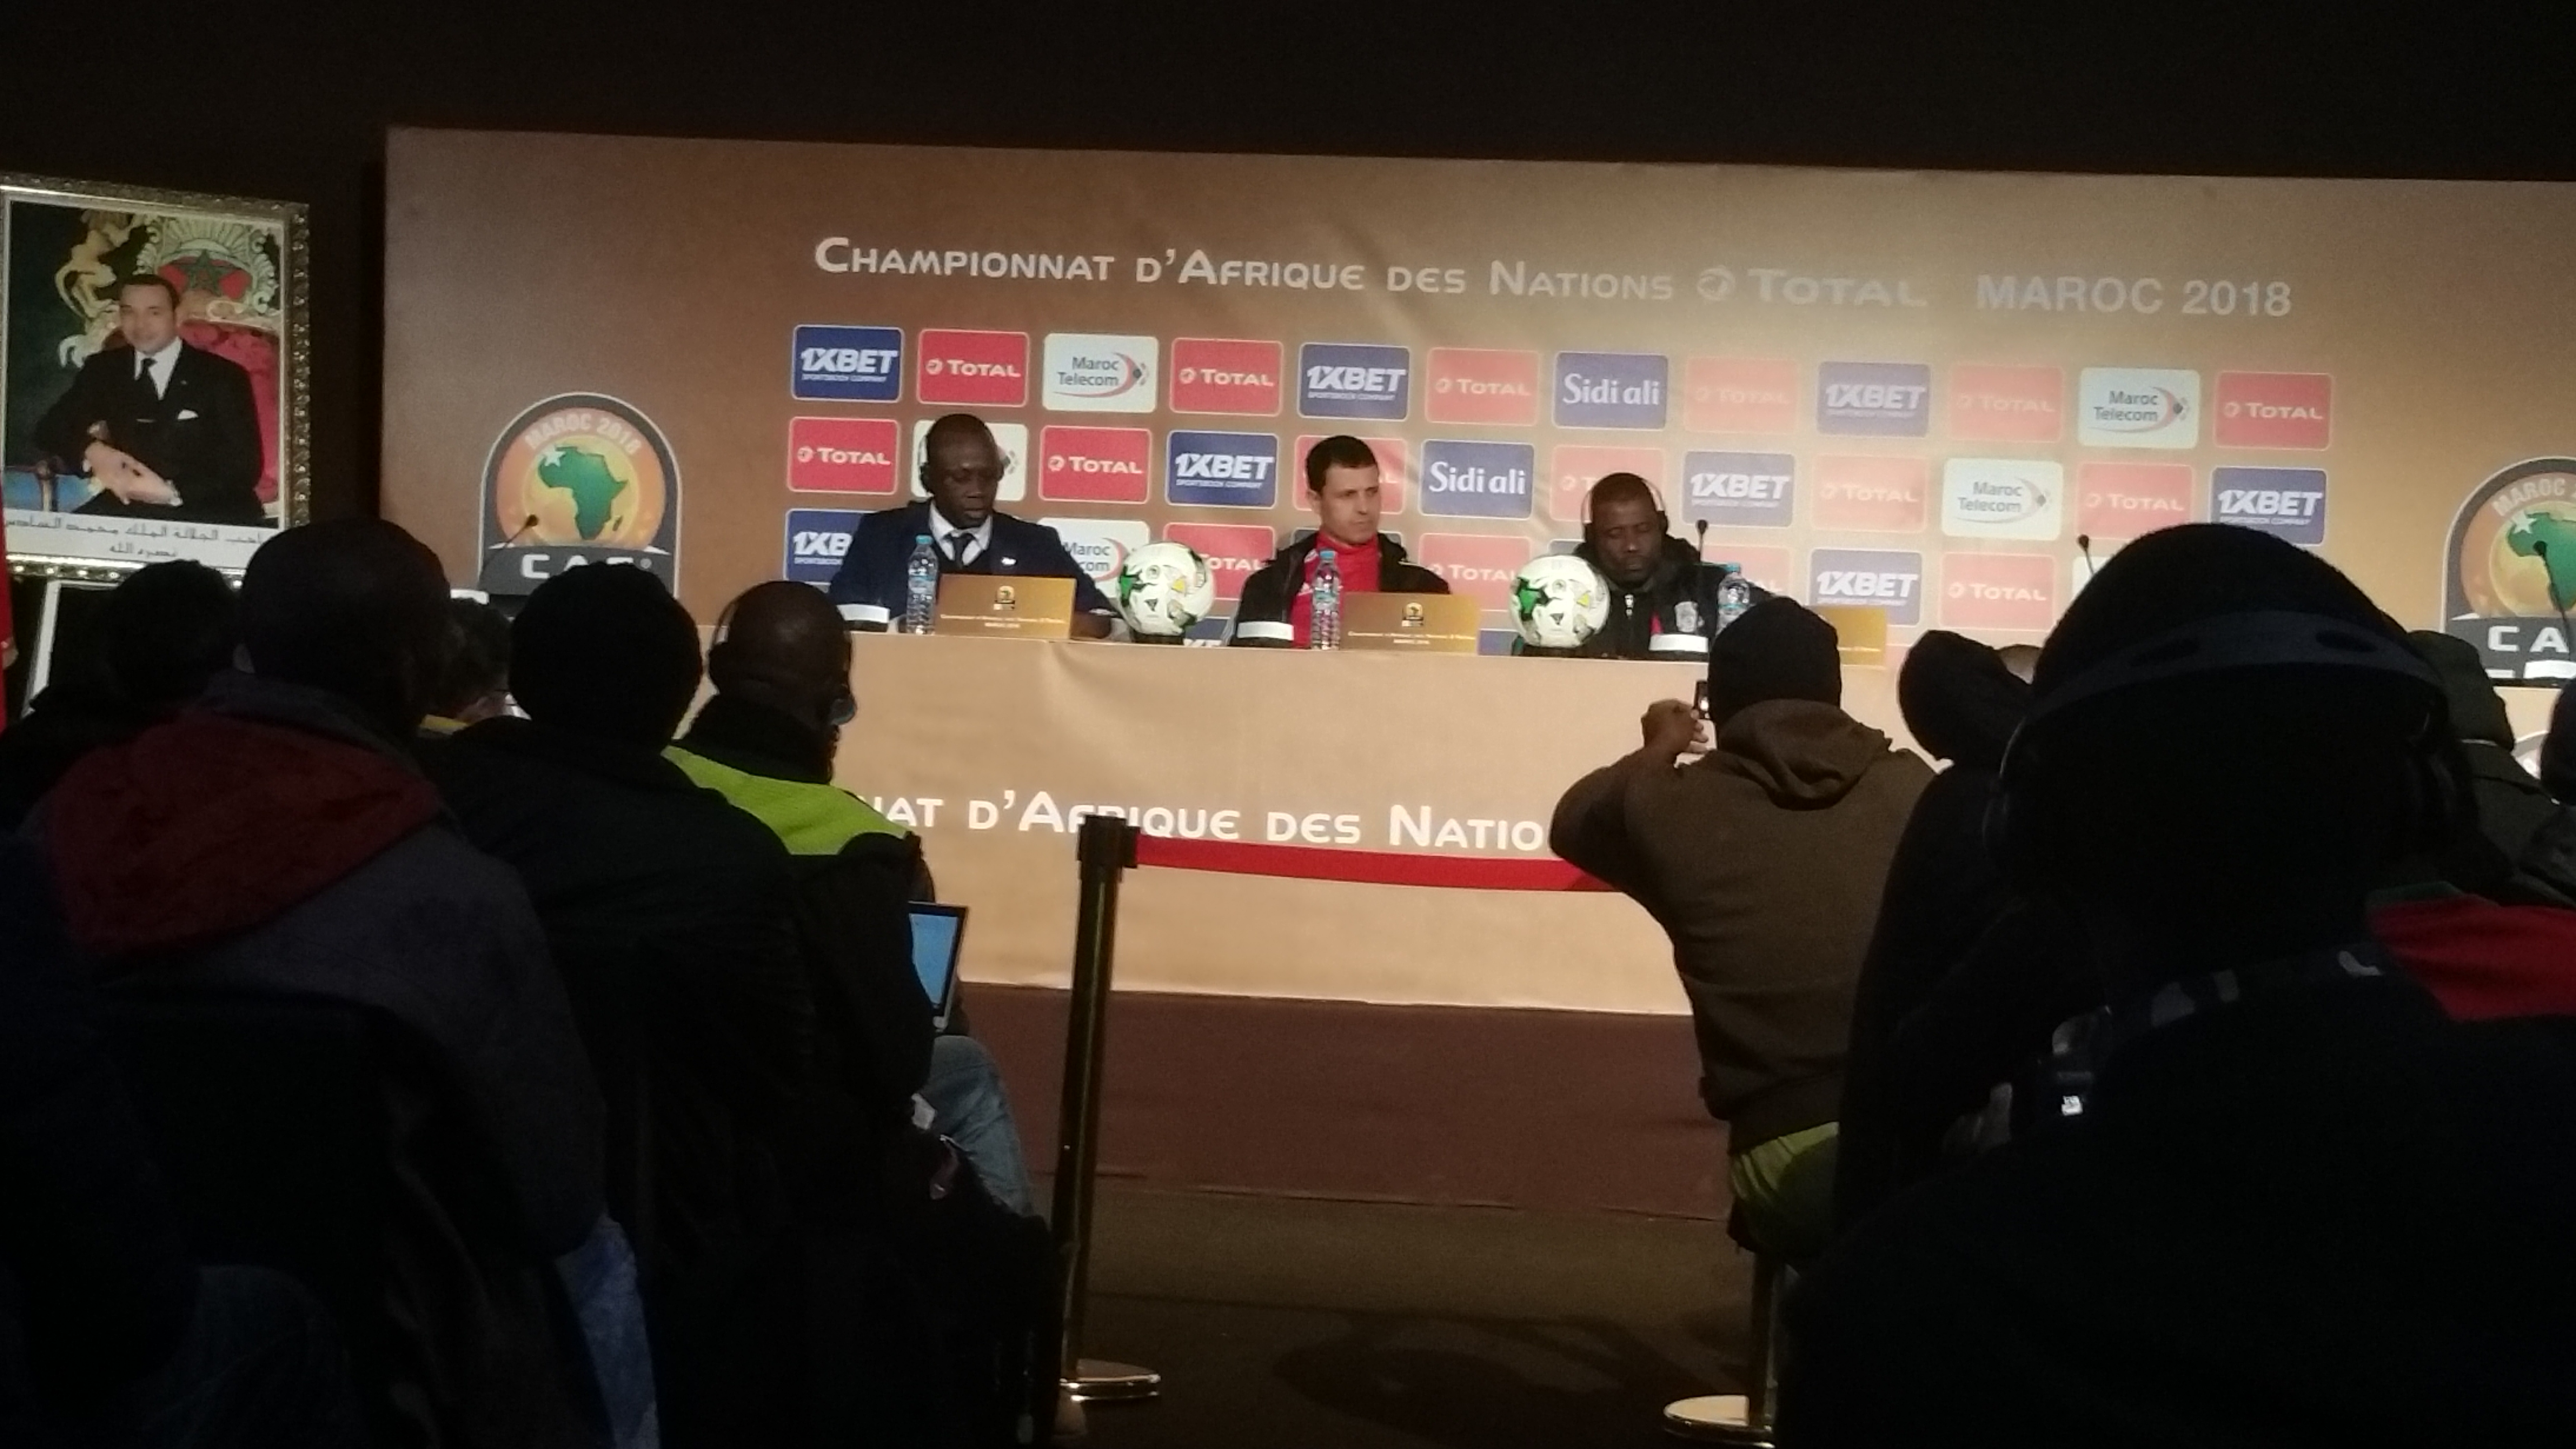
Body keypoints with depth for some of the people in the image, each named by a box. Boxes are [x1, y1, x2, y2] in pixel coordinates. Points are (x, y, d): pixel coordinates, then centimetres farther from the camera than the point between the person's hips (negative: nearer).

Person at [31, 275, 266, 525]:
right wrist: (91, 451, -13)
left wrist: (172, 492, -20)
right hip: (127, 509, 3)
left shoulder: (224, 377, 1)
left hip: (208, 514, -3)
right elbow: (49, 429, 11)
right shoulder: (103, 369, 14)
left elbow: (245, 467, -6)